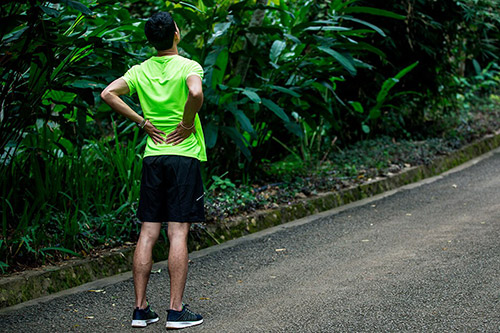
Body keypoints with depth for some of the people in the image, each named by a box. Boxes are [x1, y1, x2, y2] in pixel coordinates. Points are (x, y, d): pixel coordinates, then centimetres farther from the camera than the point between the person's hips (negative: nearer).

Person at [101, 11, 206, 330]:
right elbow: (196, 93, -28)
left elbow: (108, 93, -2)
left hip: (152, 156, 4)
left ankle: (141, 309, 9)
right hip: (184, 154, -4)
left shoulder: (141, 70, 7)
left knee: (148, 233, 6)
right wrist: (187, 124, -12)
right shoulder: (189, 66, -7)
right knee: (178, 233, -3)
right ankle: (176, 310, -1)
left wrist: (142, 121, 2)